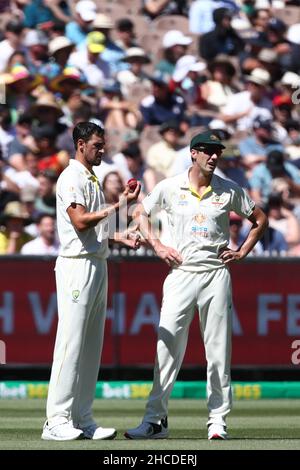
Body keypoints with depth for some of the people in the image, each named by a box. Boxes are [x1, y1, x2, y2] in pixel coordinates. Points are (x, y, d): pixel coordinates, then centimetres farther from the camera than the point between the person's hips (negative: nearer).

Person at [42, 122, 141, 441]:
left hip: (97, 265, 10)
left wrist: (122, 238, 11)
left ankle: (82, 418, 10)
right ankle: (57, 421, -13)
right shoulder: (71, 178, -9)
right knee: (70, 343, -12)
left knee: (91, 346, 8)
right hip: (77, 264, -10)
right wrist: (119, 206, -19)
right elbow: (80, 222, -20)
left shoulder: (92, 180, 20)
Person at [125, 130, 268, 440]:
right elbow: (140, 213, 14)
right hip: (180, 273, -1)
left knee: (218, 352, 2)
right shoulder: (170, 188, 3)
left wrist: (242, 253, 6)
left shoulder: (229, 191, 4)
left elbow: (259, 219, 15)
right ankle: (155, 420, -6)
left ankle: (218, 419, 8)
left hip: (216, 275, 1)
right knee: (167, 348, -7)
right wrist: (157, 247, 4)